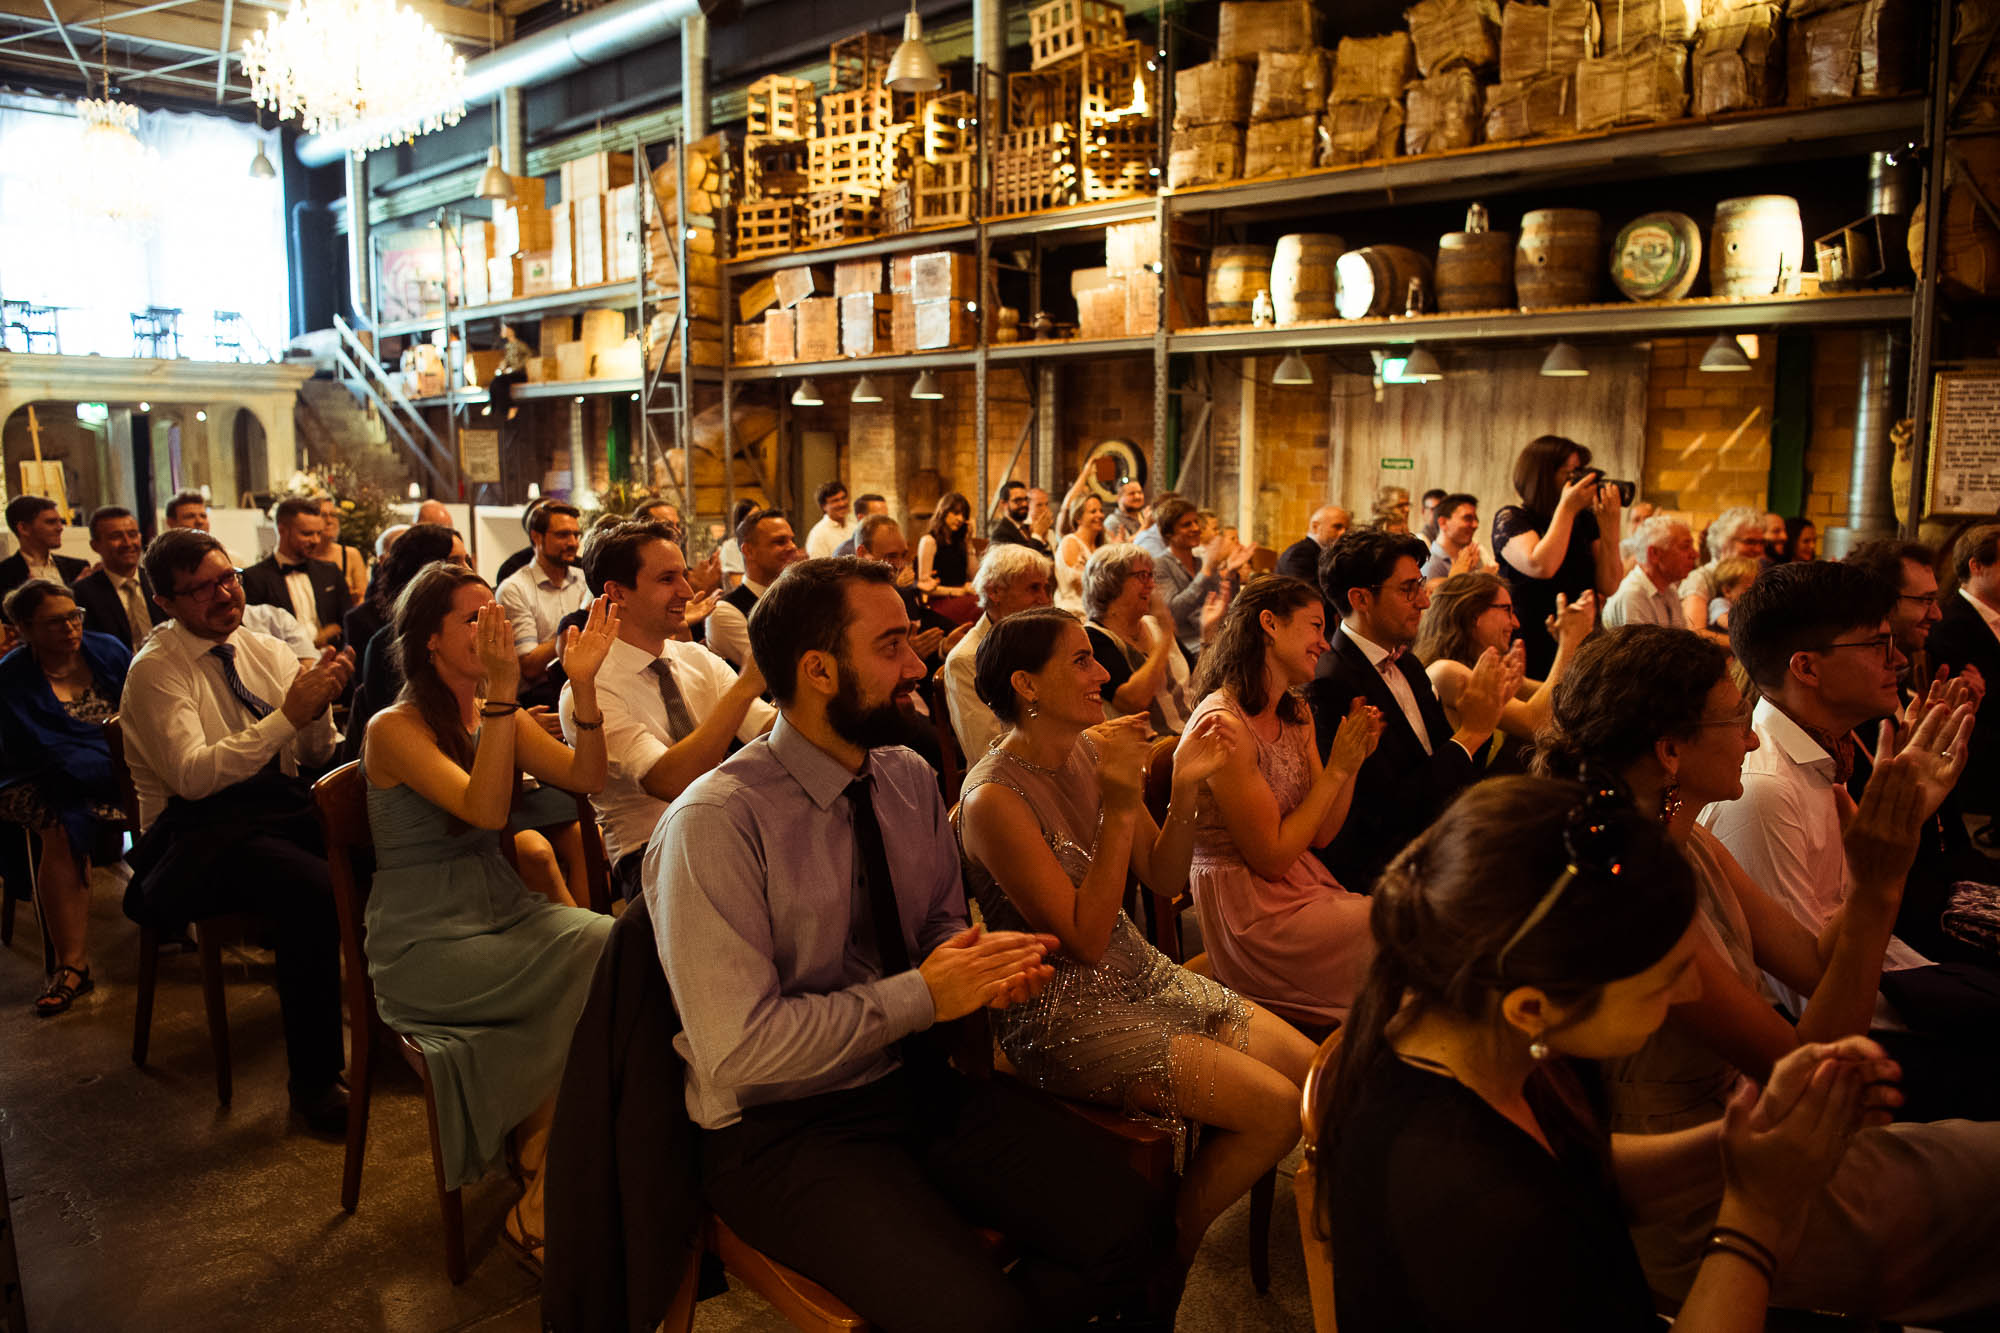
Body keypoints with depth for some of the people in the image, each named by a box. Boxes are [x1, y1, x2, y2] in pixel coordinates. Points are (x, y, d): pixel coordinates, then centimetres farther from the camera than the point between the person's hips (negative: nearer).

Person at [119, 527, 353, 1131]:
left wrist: (320, 703, -11)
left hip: (283, 809, 5)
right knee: (315, 892, -34)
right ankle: (314, 1081, -18)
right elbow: (194, 776, -20)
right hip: (197, 833, -5)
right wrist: (288, 715, -24)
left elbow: (319, 754, 10)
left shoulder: (267, 650, 11)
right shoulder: (155, 670, -6)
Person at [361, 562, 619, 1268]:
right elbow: (486, 810, -25)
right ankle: (536, 1205, -8)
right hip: (424, 942, -6)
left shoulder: (498, 716, 10)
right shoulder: (396, 729, -9)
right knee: (593, 971, -26)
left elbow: (586, 779, -2)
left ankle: (543, 1195, -9)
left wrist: (583, 683, -14)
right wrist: (502, 691, -31)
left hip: (505, 912, 6)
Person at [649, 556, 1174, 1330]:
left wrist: (986, 962, -9)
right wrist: (924, 994, -18)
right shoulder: (714, 825, -18)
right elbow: (740, 1049, -21)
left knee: (1129, 1237, -13)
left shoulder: (910, 780, 4)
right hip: (784, 1127, -6)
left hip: (923, 1079, 6)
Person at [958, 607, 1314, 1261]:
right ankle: (1164, 1256, 10)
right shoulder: (993, 799, -21)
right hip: (1062, 1016, -8)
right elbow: (1085, 940, -21)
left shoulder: (1091, 751, 1)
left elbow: (1164, 881, 4)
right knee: (1276, 1106, -15)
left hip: (1140, 974, 8)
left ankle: (1171, 1239, 16)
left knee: (1310, 1067, 0)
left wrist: (1185, 788, -12)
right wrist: (1121, 809, -27)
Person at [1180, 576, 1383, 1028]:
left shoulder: (1297, 714, 9)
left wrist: (1354, 761, -5)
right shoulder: (1223, 724, -20)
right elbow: (1271, 858, -17)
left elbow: (1320, 834, 10)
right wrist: (1337, 769, -14)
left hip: (1304, 889, 8)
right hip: (1249, 913, -8)